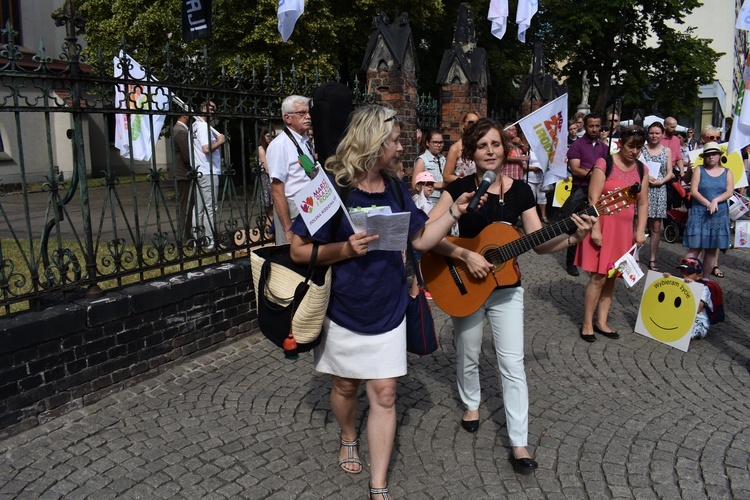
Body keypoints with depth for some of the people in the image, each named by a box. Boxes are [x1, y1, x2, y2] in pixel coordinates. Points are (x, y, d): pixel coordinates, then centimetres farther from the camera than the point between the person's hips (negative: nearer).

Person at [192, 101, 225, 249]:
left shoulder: (195, 125, 17)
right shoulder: (203, 126, -13)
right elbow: (206, 148, -24)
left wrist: (217, 139, 9)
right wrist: (220, 141, -9)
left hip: (199, 172, 9)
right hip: (209, 173, -9)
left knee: (200, 208, 11)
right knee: (209, 208, -5)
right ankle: (210, 241, -2)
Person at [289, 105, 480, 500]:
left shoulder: (395, 189, 0)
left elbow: (421, 240, 6)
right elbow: (299, 250, -14)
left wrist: (454, 211, -4)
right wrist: (346, 249, -27)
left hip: (387, 310, 3)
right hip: (343, 310, -3)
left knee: (384, 394, 4)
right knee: (345, 385, 17)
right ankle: (348, 438, 49)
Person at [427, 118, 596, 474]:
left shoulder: (519, 191, -3)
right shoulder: (460, 188, -11)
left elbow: (539, 243, -3)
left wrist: (573, 238, -20)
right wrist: (466, 256, -27)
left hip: (506, 290, 1)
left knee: (512, 363, -1)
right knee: (468, 356, 16)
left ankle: (519, 443, 7)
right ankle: (471, 404, 45)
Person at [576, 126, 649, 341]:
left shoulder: (641, 170, 9)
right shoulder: (604, 164, -8)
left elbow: (643, 202, 11)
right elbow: (593, 198, -13)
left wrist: (640, 231, 3)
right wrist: (595, 229, -18)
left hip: (624, 228, 5)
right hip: (603, 225, -5)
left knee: (611, 277, 9)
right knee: (598, 277, -7)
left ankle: (601, 322, 19)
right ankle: (587, 324, 4)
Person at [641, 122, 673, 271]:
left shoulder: (667, 151, 10)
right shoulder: (641, 148, 4)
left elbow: (669, 173, 8)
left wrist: (660, 181, -9)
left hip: (659, 191, 2)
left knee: (656, 227, 5)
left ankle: (652, 259, 12)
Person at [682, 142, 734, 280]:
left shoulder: (727, 172, 11)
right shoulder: (699, 170, 5)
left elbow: (730, 192, 0)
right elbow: (693, 191, -5)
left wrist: (716, 200, -18)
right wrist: (708, 204, -16)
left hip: (720, 215, 3)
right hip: (699, 213, -2)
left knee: (712, 249, 4)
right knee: (695, 247, -8)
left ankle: (705, 279, 11)